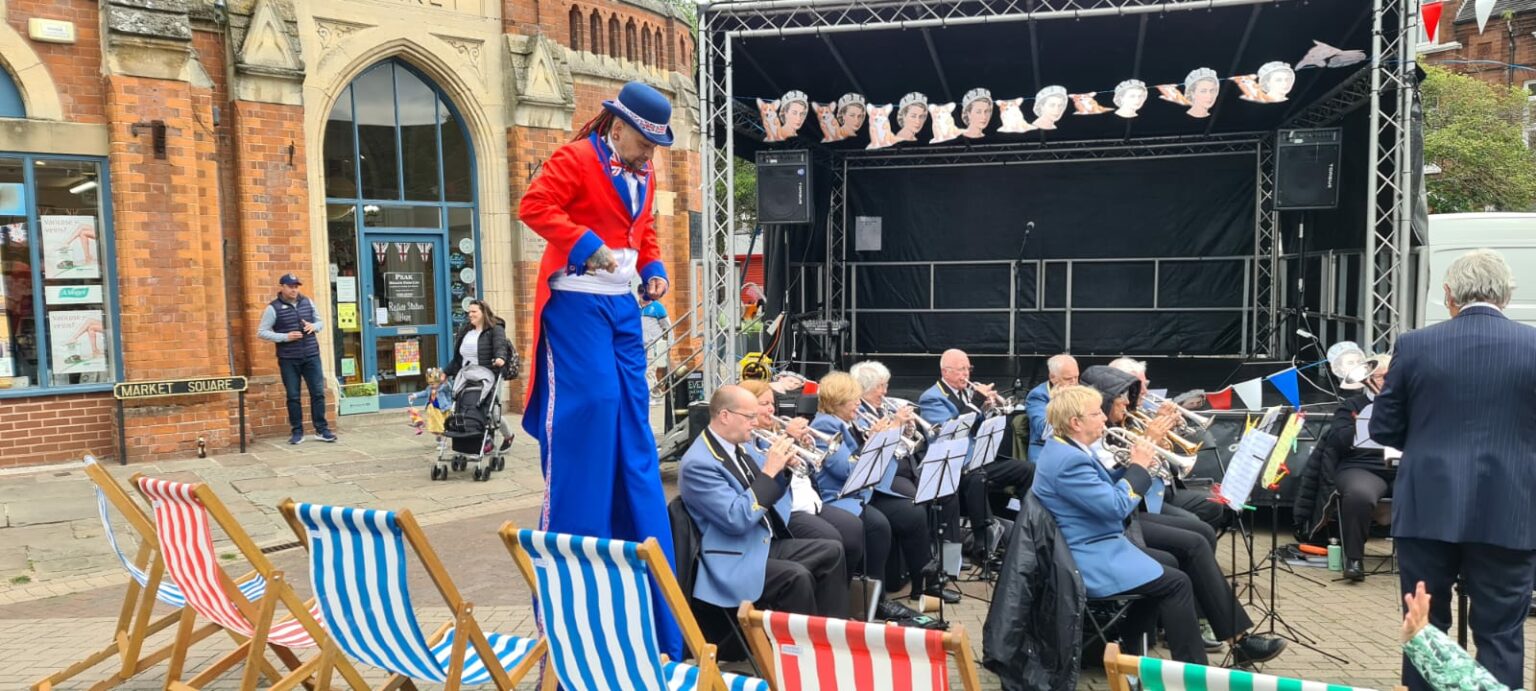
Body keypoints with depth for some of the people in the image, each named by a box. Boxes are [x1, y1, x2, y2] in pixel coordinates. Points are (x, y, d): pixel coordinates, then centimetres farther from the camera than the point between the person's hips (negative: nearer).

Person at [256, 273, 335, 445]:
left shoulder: (307, 302, 7)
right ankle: (297, 432, 13)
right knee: (293, 396, 4)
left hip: (311, 356, 3)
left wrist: (314, 326, -6)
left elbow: (320, 321, 18)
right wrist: (285, 337, -16)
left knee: (318, 393, 2)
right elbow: (261, 332, -4)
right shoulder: (273, 308, -4)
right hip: (288, 359, -3)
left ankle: (321, 429, 10)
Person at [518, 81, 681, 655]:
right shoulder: (574, 159, -10)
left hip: (623, 306, 8)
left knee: (632, 423, 10)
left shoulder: (643, 175, 14)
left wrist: (653, 271, 3)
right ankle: (572, 550, 1)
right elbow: (534, 206, -18)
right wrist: (589, 245, -24)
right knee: (588, 411, -10)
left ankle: (638, 542, 21)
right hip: (578, 302, -8)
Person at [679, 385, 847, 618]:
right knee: (797, 577, -29)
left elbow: (767, 495, 20)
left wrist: (783, 467, -1)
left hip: (768, 542, 9)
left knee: (832, 551, 3)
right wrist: (769, 470, -23)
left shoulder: (741, 445, 8)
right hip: (737, 559, -9)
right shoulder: (698, 464, -20)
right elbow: (737, 520, -27)